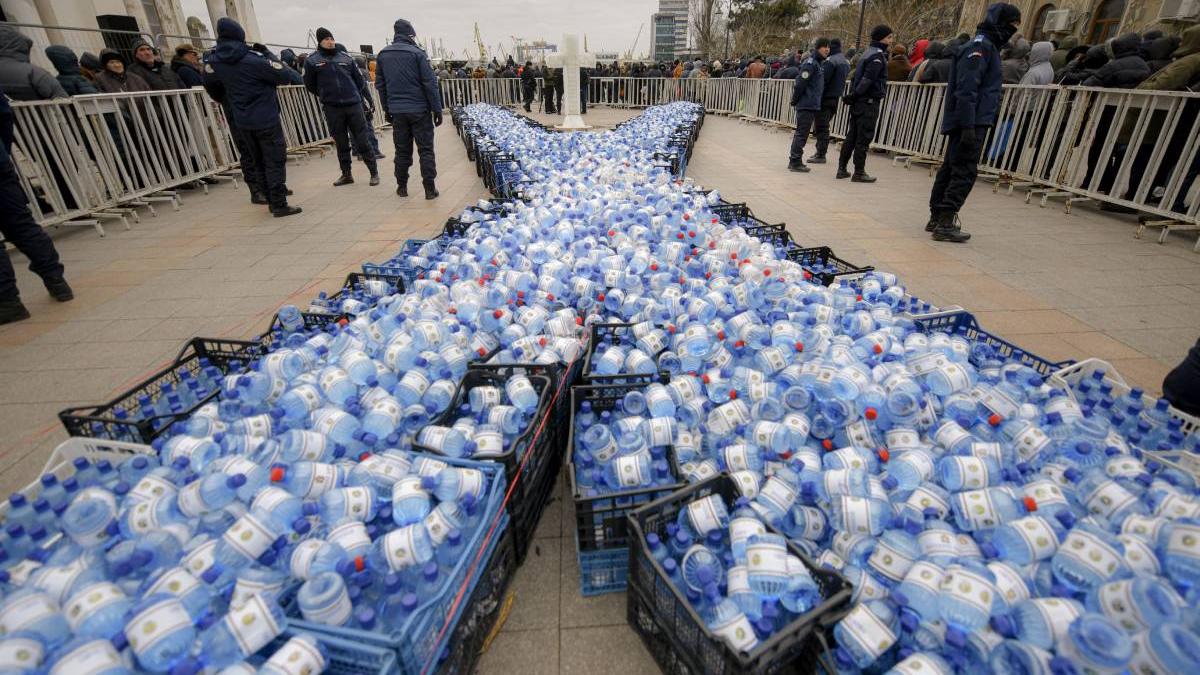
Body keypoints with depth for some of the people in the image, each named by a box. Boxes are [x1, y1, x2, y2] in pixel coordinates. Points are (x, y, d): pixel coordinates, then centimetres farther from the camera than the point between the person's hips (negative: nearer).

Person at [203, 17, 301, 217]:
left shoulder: (213, 60, 3)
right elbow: (285, 77, -12)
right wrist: (268, 54, 1)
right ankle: (280, 205, -6)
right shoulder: (254, 59, -16)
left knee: (258, 162, 16)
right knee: (275, 161, -2)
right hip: (266, 120, -6)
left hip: (242, 122, 6)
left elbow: (211, 87, 18)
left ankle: (272, 200, 21)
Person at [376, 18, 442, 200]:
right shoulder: (417, 53, -7)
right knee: (425, 149, 0)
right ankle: (430, 189, -2)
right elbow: (430, 83, -10)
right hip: (419, 110, -4)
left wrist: (388, 108, 18)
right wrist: (437, 109, -6)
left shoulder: (382, 55, 9)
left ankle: (402, 186, 17)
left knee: (402, 150, 12)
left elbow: (380, 84, 13)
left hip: (397, 111, 4)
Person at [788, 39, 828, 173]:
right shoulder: (810, 63, -12)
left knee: (801, 133, 12)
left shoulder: (819, 63, 18)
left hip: (813, 105, 9)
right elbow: (800, 83, -17)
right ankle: (795, 162, -3)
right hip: (807, 105, -9)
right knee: (802, 133, -7)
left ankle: (794, 161, 17)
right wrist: (795, 100, -11)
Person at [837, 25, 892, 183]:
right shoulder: (878, 55, -12)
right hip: (869, 102, -9)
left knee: (852, 136, 10)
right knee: (864, 138, -5)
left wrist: (853, 94, 11)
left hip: (858, 102, 9)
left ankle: (842, 169, 13)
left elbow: (857, 75, 17)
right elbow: (868, 79, -20)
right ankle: (859, 172, -2)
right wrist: (855, 95, -13)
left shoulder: (868, 53, 17)